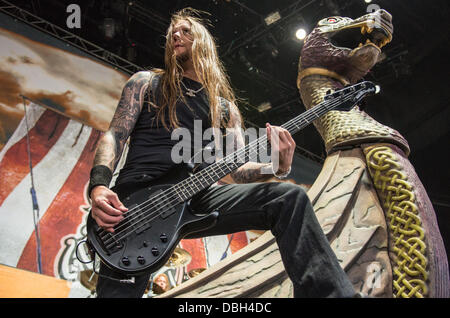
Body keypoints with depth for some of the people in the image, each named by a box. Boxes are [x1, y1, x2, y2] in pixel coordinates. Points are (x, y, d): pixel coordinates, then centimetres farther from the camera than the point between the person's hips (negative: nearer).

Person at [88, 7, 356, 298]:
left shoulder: (226, 107, 21)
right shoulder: (146, 82, 17)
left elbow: (238, 170, 15)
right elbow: (115, 136, 7)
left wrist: (277, 167, -8)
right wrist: (99, 186, -14)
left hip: (194, 196, 1)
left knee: (289, 197, -20)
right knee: (117, 290, -22)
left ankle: (332, 292, -25)